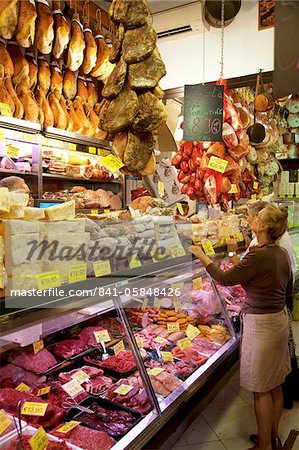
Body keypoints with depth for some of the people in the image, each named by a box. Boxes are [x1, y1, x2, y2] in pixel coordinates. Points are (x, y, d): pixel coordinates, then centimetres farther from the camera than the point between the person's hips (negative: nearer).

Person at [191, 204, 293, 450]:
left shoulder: (258, 256, -24)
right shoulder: (282, 253, 2)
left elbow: (225, 278, -15)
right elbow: (288, 289, 15)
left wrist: (202, 256, -5)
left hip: (261, 324, -9)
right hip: (280, 319, 9)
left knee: (261, 390, 7)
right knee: (275, 385, 21)